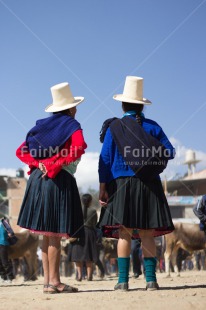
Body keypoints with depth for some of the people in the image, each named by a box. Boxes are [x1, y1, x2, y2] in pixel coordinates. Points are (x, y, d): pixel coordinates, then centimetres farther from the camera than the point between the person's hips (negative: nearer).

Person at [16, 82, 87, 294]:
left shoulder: (43, 126, 18)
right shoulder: (72, 126, 0)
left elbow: (21, 151, 14)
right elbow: (78, 149, -20)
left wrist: (38, 164, 0)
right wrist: (55, 165, -14)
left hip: (38, 179, 6)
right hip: (59, 181, -6)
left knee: (47, 234, 11)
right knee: (55, 234, -5)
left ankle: (47, 279, 14)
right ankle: (54, 282, -4)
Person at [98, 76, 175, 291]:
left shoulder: (114, 127, 3)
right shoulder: (152, 126, 6)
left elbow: (105, 159, -2)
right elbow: (169, 153, 4)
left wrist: (103, 187, -2)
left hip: (122, 185, -1)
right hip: (149, 186, 1)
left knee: (124, 233, -1)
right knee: (147, 234, 4)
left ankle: (123, 280, -5)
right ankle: (150, 279, 1)